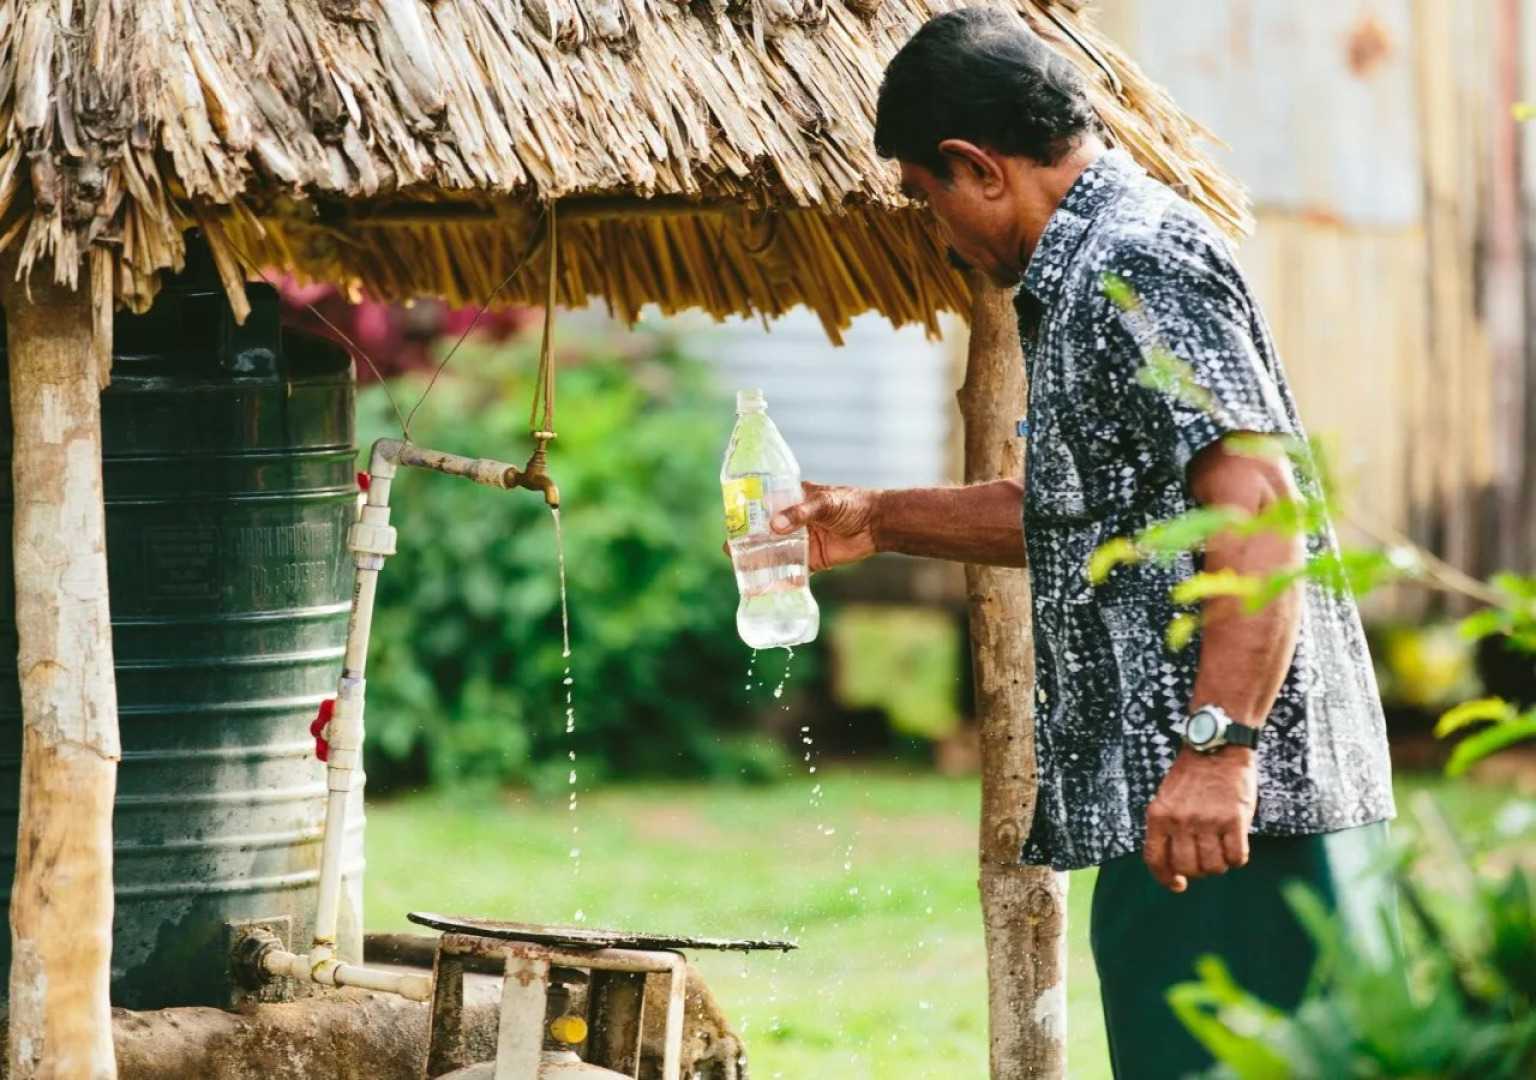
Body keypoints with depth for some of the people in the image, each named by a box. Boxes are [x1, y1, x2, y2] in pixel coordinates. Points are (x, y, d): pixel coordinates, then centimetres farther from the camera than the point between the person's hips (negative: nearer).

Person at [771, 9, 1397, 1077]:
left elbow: (1255, 503, -23)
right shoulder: (1097, 269, 22)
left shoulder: (1136, 263, -12)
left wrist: (1218, 747, -29)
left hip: (1223, 802, -11)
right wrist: (880, 520, 38)